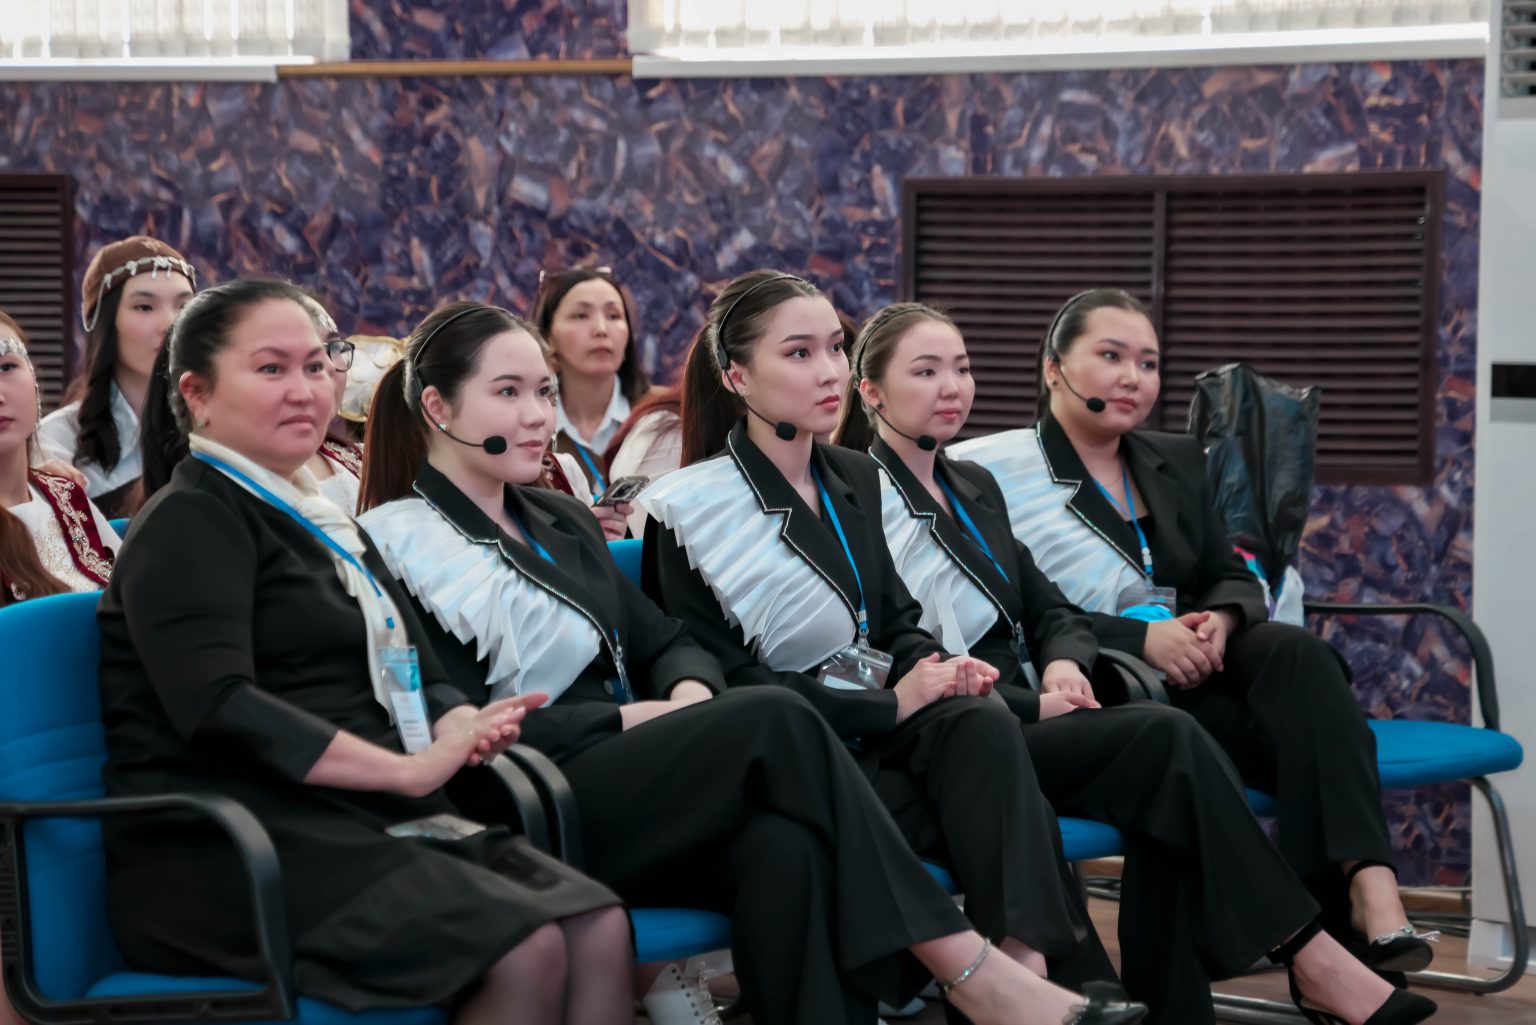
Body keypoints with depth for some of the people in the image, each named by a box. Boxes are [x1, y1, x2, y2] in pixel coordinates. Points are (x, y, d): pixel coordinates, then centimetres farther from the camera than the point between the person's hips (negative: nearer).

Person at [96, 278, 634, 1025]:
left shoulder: (324, 523, 25)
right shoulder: (190, 523, -2)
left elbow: (417, 680, 19)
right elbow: (216, 709, -17)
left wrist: (461, 729, -6)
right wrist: (408, 768, -20)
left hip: (366, 824, 8)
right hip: (224, 852, -8)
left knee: (600, 929, -18)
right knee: (524, 950, -29)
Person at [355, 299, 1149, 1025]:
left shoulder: (559, 522, 22)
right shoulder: (400, 542, -1)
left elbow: (667, 643, 21)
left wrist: (690, 693, -3)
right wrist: (624, 718, -13)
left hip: (626, 797, 7)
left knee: (783, 844, -29)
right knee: (774, 720, -26)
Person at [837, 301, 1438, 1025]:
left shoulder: (975, 489, 21)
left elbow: (1051, 612, 21)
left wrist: (1061, 665, -4)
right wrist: (1035, 705, -16)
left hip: (1021, 718, 7)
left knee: (1163, 811, -24)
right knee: (1164, 738, -25)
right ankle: (1311, 953, -19)